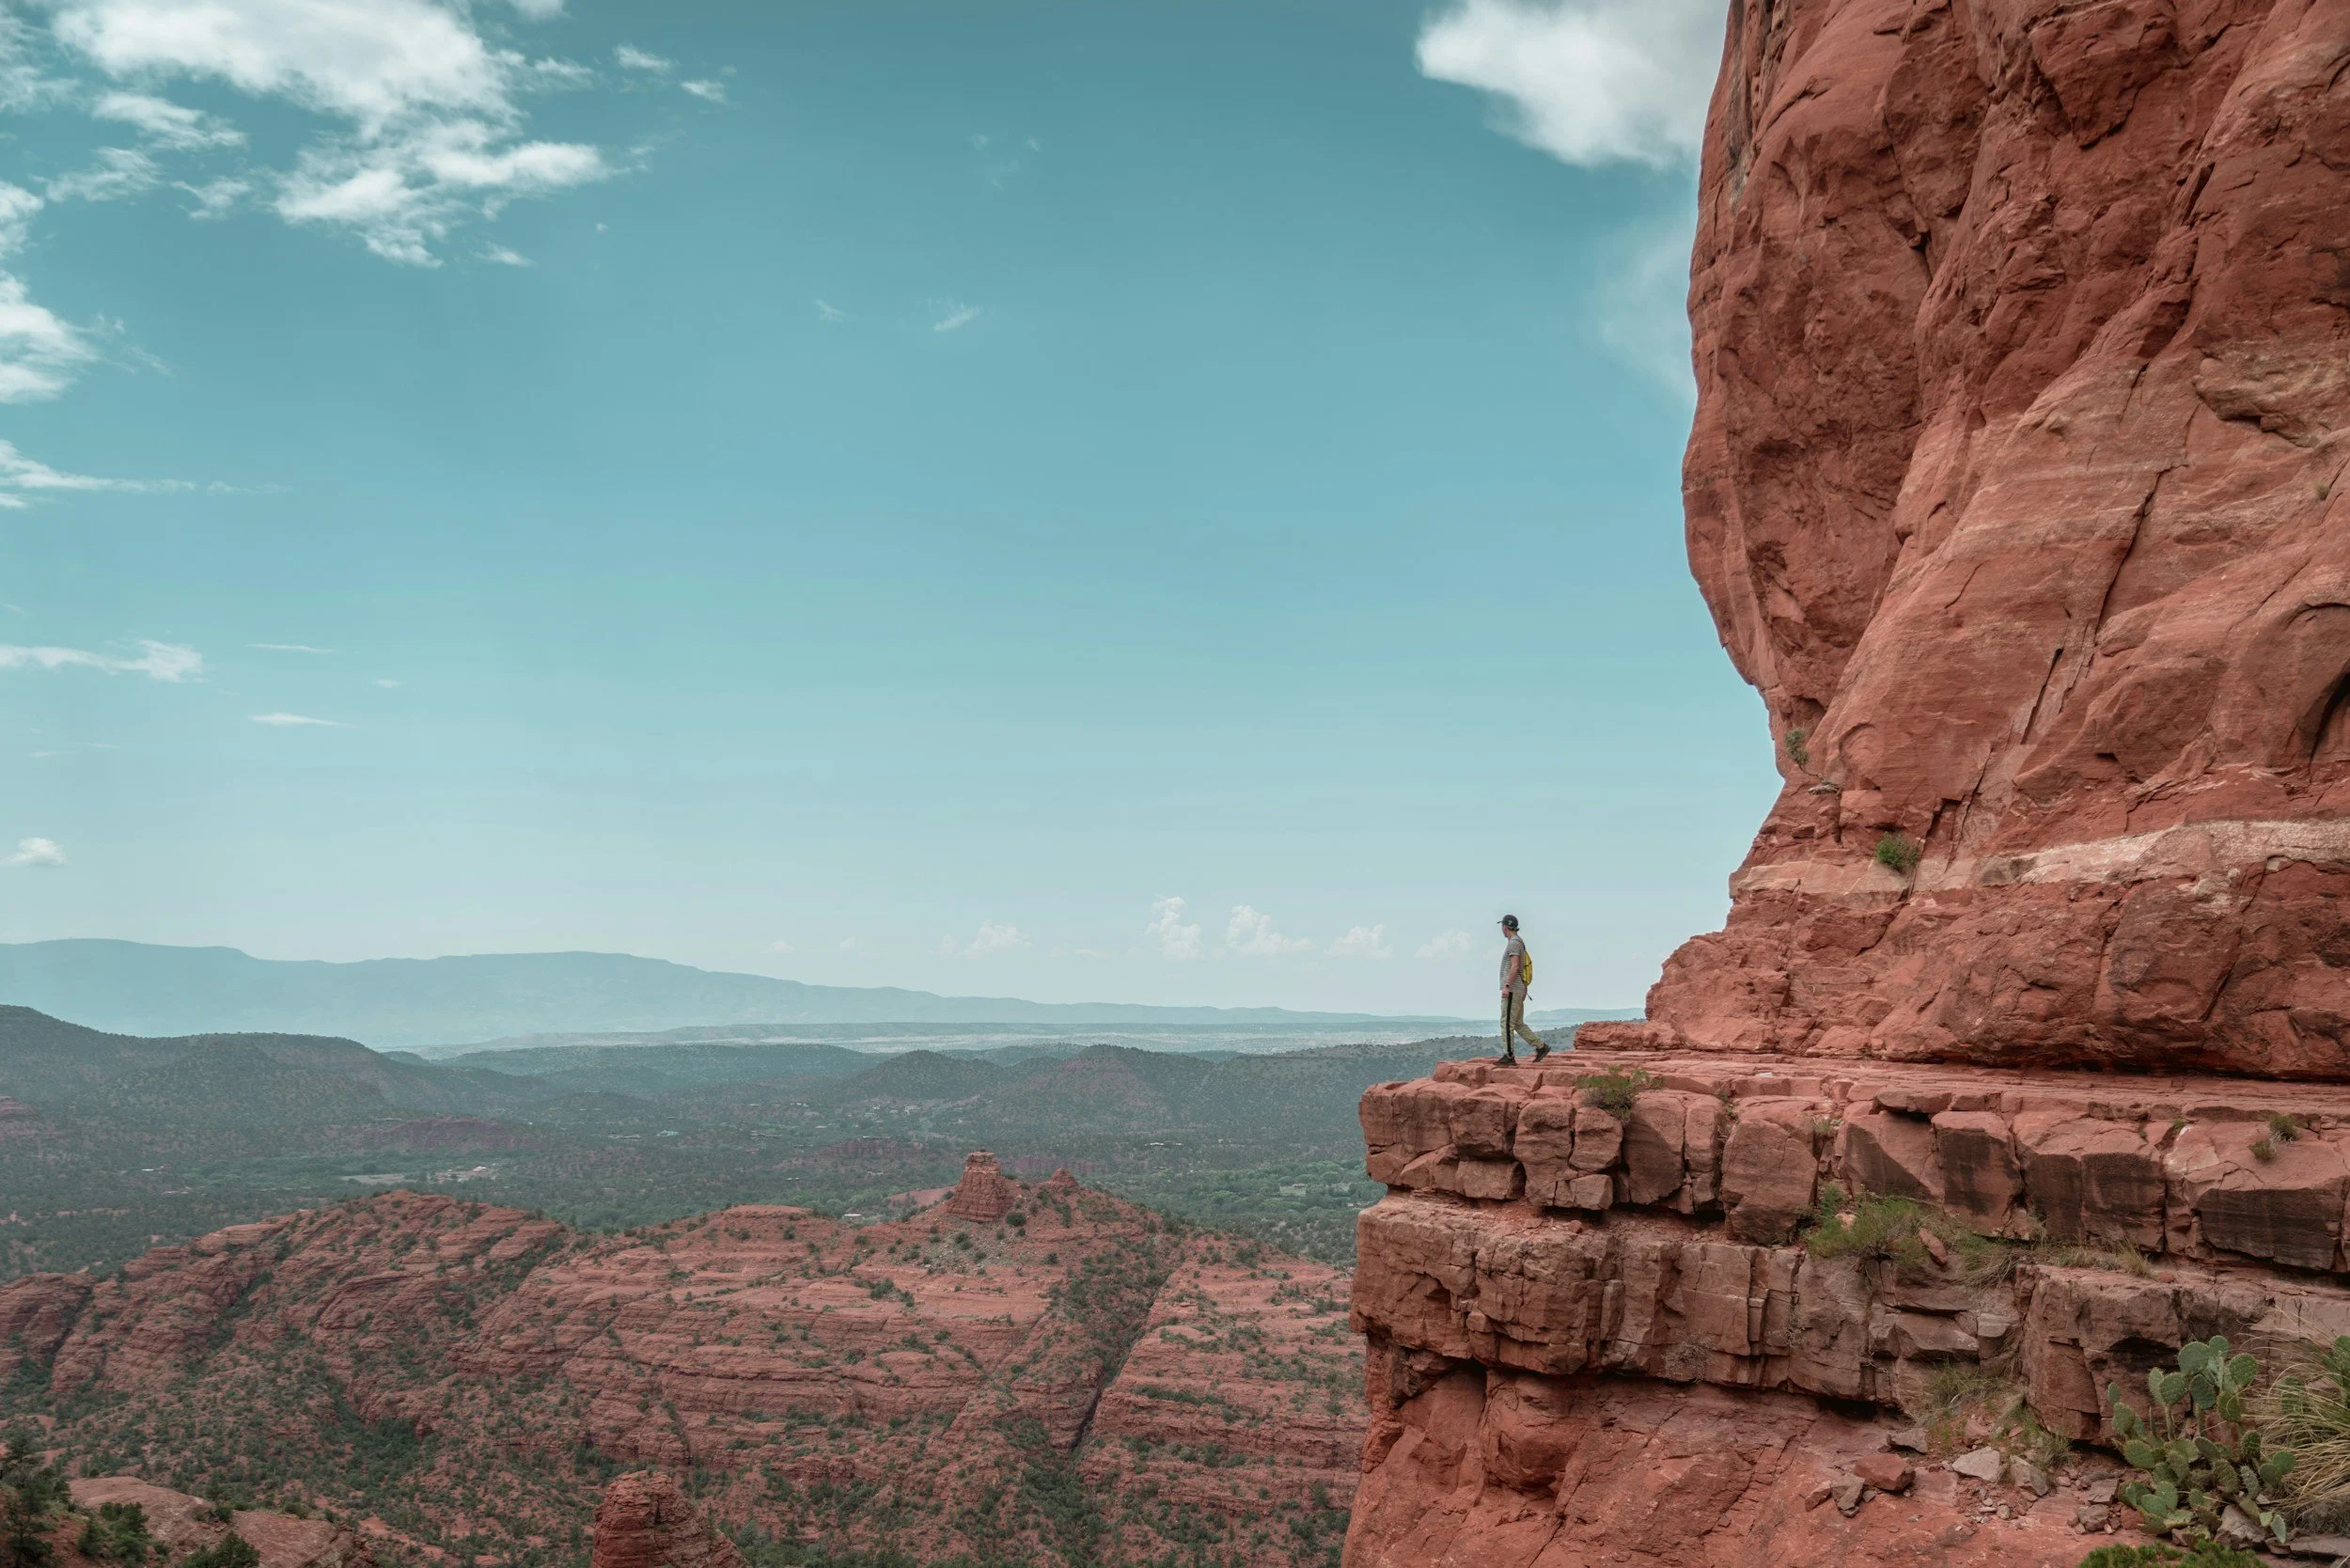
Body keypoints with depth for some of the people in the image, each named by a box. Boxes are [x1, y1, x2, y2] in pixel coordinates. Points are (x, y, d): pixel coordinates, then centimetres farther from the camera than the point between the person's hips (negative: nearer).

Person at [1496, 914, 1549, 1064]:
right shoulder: (1519, 943, 19)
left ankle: (1509, 1056, -6)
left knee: (1507, 1022, -7)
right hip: (1519, 990, 10)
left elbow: (1515, 967, -22)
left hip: (1512, 990, -10)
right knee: (1518, 1024, 11)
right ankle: (1541, 1046, 8)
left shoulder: (1514, 943, -13)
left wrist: (1506, 986, -23)